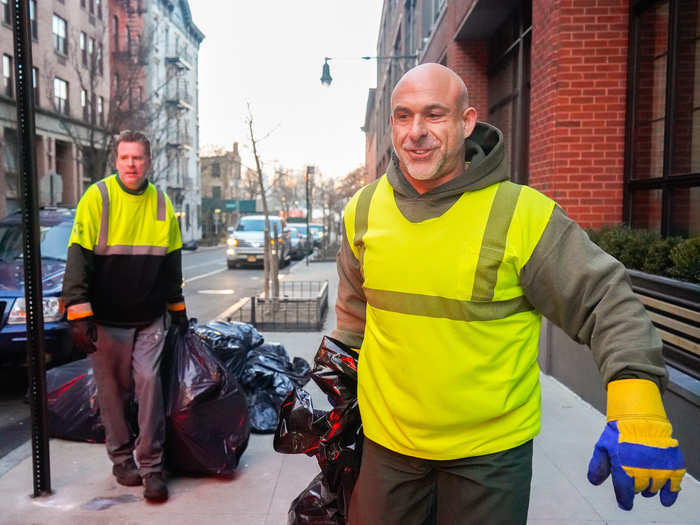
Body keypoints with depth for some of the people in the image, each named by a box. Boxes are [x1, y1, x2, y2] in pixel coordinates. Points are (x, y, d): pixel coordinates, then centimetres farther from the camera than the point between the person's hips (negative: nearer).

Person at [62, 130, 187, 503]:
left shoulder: (161, 203, 4)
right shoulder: (97, 198, -7)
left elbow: (171, 262, 14)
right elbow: (78, 259, -10)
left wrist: (177, 307, 19)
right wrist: (79, 314, -16)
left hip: (149, 318, 2)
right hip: (106, 318, -2)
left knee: (148, 382, -4)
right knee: (113, 390, 8)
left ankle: (151, 467, 6)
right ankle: (121, 458, 26)